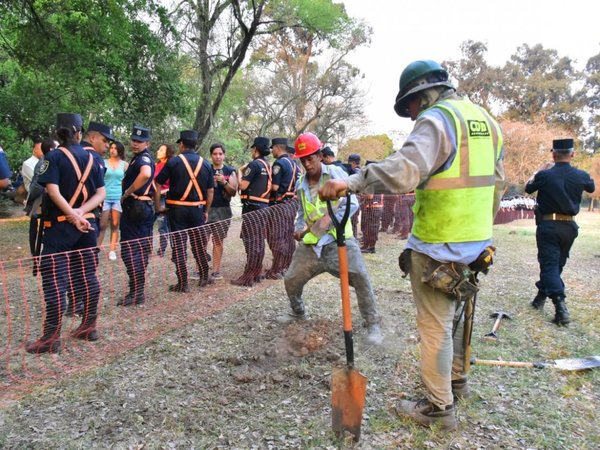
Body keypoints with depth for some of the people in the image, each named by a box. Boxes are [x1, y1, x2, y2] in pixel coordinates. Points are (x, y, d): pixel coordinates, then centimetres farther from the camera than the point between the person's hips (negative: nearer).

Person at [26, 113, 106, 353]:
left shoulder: (53, 157, -6)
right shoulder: (91, 158, 8)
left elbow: (53, 191, -19)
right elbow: (101, 193, 2)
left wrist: (73, 215, -18)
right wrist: (81, 212, -9)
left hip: (60, 225, -5)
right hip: (87, 224, 5)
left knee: (54, 279, -3)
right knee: (88, 275, 11)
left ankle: (51, 338, 0)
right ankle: (89, 327, 21)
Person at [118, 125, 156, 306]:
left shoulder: (143, 158, -13)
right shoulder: (138, 158, 18)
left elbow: (146, 174, -37)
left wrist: (127, 192, -24)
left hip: (135, 208, -11)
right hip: (143, 208, 11)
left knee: (130, 250, -8)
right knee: (141, 250, 14)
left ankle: (136, 293, -4)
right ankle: (140, 290, 23)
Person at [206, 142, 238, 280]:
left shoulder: (230, 171, 4)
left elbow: (234, 192, 0)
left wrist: (224, 182, -16)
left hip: (222, 210, 0)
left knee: (218, 241, 6)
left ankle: (216, 271, 12)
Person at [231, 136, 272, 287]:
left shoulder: (254, 164, -12)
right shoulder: (268, 166, 13)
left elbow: (243, 185, -14)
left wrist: (240, 172, 2)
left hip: (252, 206, -8)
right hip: (263, 206, 8)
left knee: (251, 241, -6)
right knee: (258, 241, 12)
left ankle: (248, 277, -3)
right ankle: (256, 273, 19)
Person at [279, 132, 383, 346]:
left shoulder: (336, 174, -7)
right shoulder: (301, 184, 8)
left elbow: (352, 204, -12)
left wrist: (330, 220, -22)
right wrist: (299, 228, -1)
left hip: (338, 238, -5)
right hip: (311, 242, 5)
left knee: (360, 278, -19)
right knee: (291, 280, 11)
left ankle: (373, 324, -2)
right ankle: (298, 313, 40)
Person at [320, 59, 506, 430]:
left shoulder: (436, 120, -14)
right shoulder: (485, 120, 12)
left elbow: (404, 170, -33)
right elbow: (497, 184, 18)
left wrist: (351, 182, -35)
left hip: (438, 248, -9)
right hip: (475, 244, 9)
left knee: (435, 327, 4)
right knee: (453, 316, 25)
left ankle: (439, 408, 17)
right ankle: (457, 379, 43)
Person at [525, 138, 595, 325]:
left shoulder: (545, 175, -12)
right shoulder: (580, 175, -3)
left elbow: (528, 188, 8)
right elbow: (591, 187, 21)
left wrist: (538, 171, 23)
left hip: (548, 225, -4)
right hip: (569, 227, 4)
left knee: (549, 265, -5)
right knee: (557, 264, 18)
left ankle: (560, 306, -20)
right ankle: (541, 296, 32)